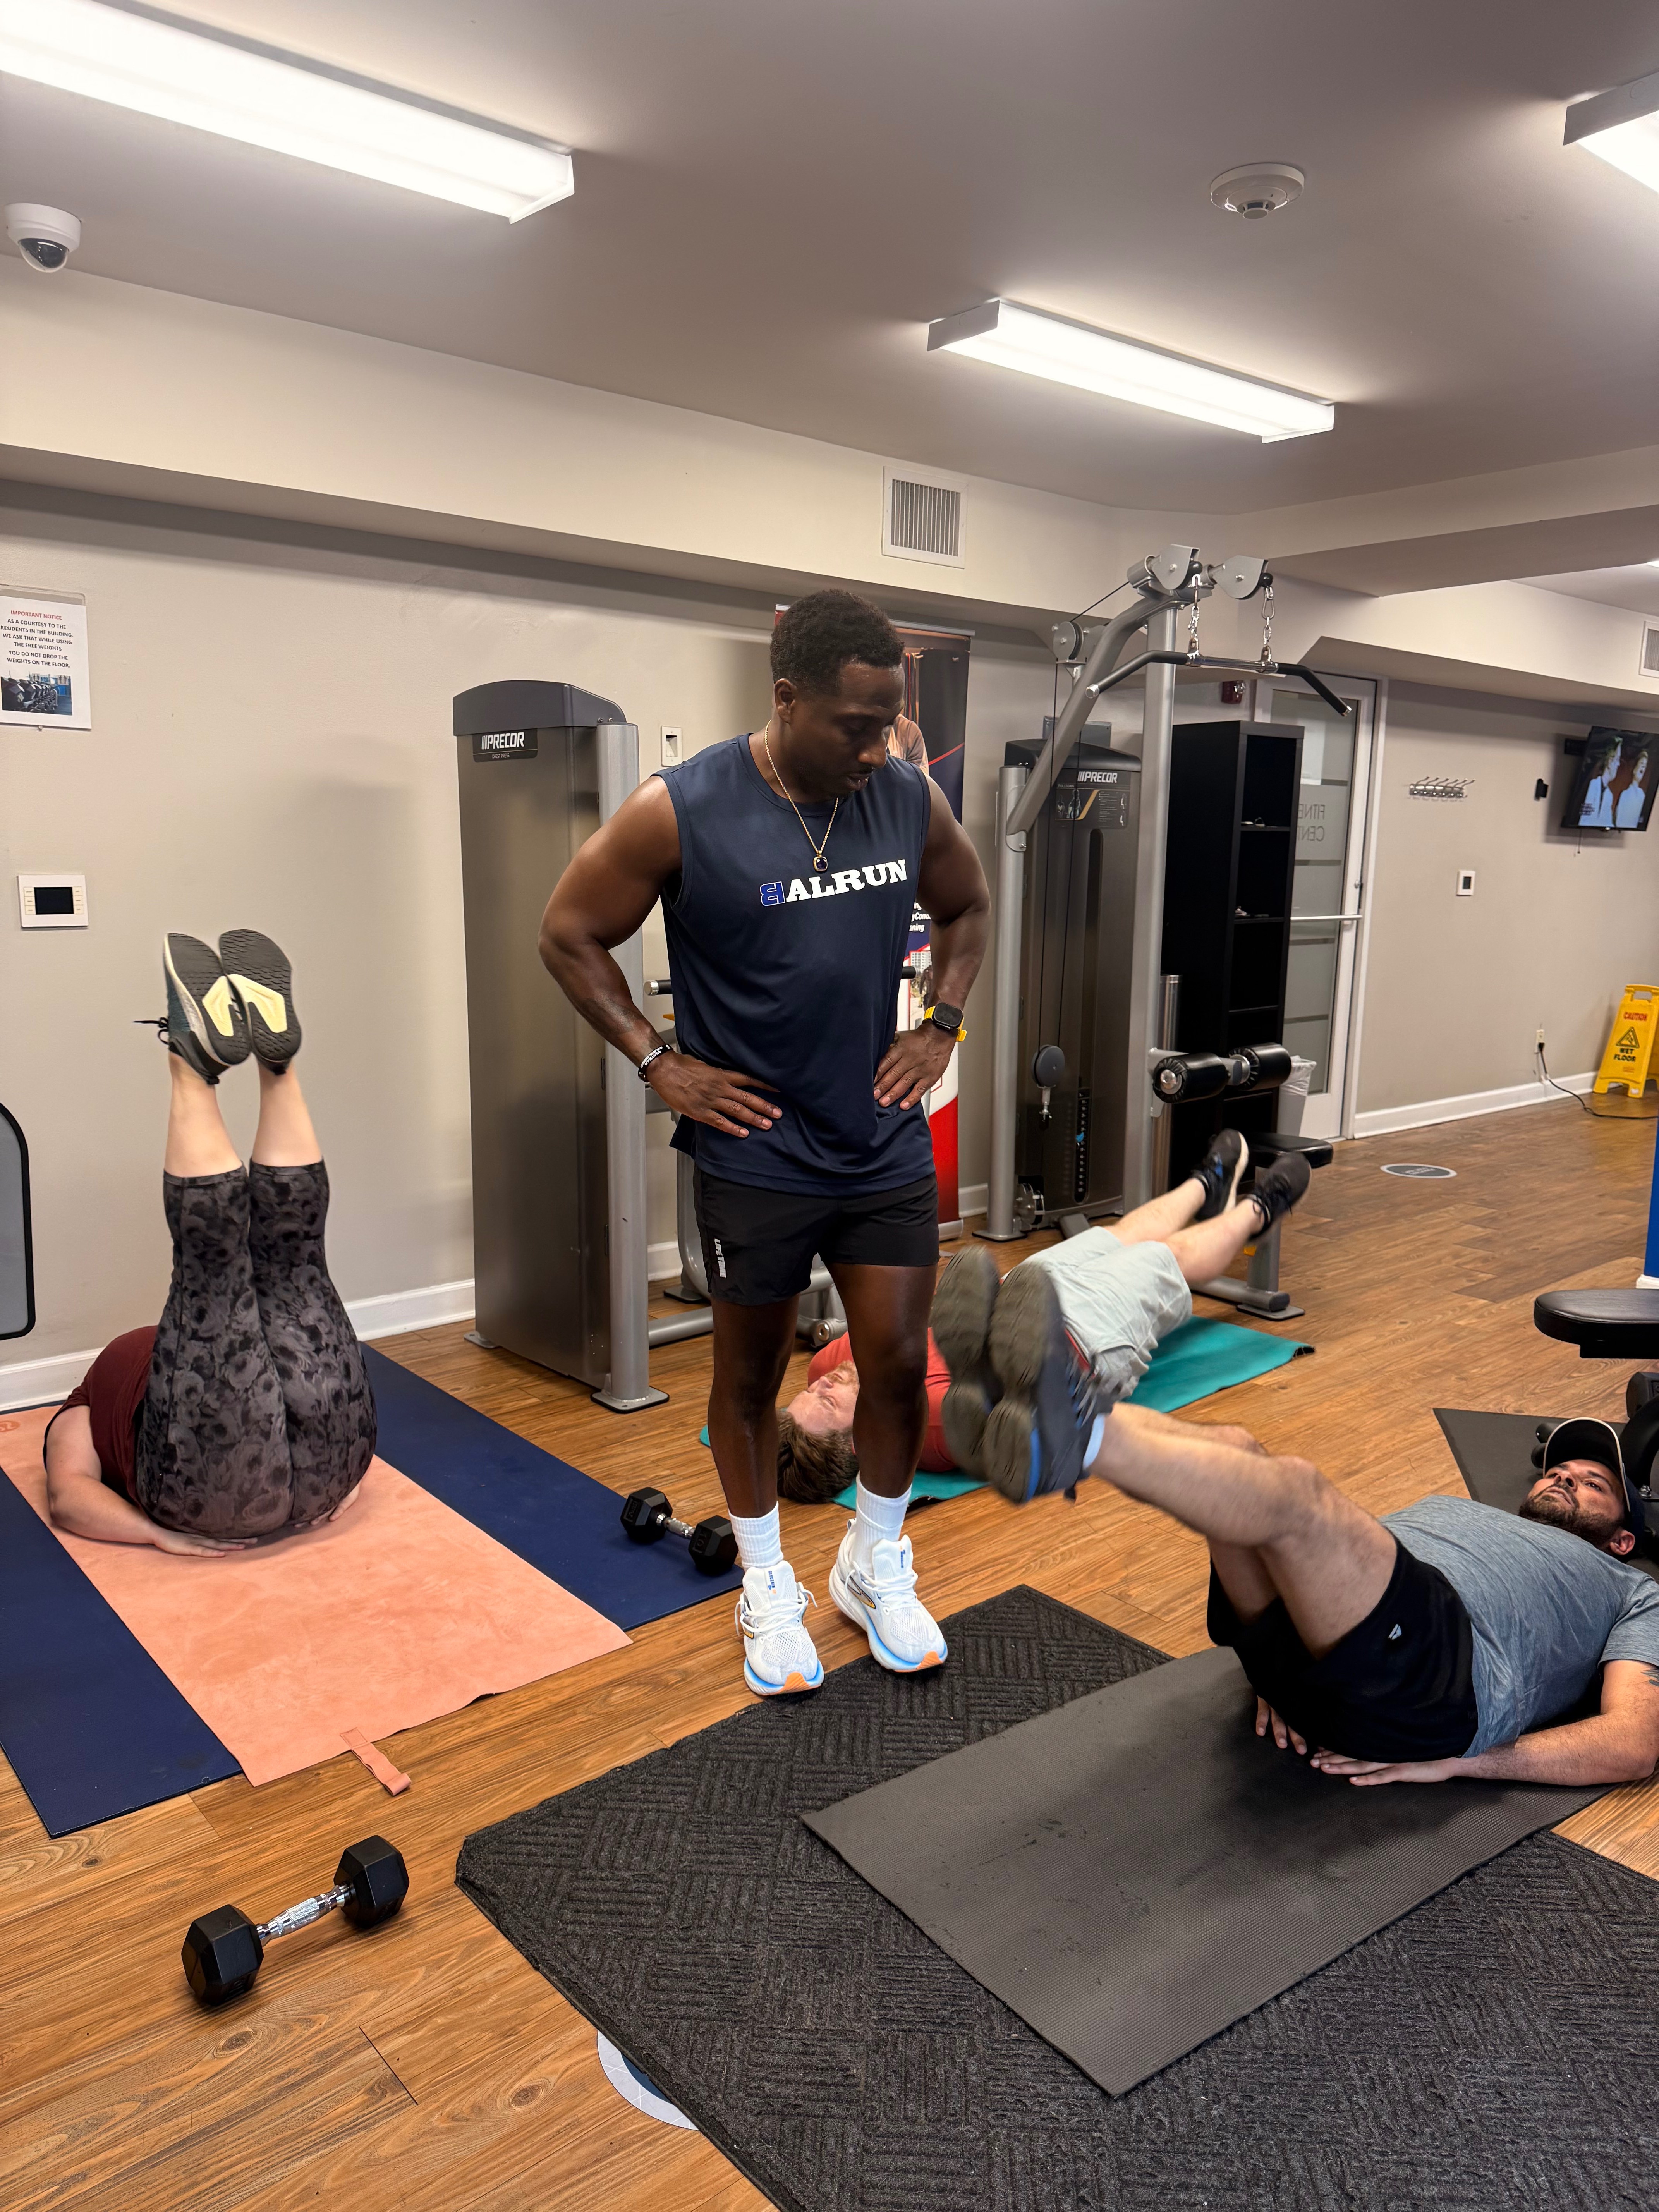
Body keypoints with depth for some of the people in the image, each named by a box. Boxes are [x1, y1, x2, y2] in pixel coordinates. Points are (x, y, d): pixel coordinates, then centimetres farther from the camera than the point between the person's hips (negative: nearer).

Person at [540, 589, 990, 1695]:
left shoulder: (912, 798, -4)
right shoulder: (679, 811, -16)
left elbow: (968, 907, 15)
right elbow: (571, 934, -4)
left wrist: (941, 1028, 5)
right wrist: (659, 1061, -9)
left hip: (887, 1146, 3)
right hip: (756, 1156, -3)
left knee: (900, 1363, 8)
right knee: (751, 1375, 12)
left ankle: (876, 1566, 34)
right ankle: (768, 1585, 35)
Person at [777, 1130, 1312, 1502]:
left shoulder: (828, 1366, -28)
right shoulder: (945, 1418, -48)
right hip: (1092, 1338, -6)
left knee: (1119, 1236, 29)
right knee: (1173, 1253, 21)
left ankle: (1206, 1185, 64)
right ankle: (1255, 1212, 57)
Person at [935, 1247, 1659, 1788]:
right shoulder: (1447, 1507, 43)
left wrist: (1451, 1762, -4)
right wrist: (1281, 1664, 6)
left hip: (1440, 1692, -5)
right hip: (1309, 1667, 5)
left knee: (1295, 1489, -31)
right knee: (1234, 1451, -21)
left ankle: (1075, 1439, -54)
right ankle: (1043, 1413, -48)